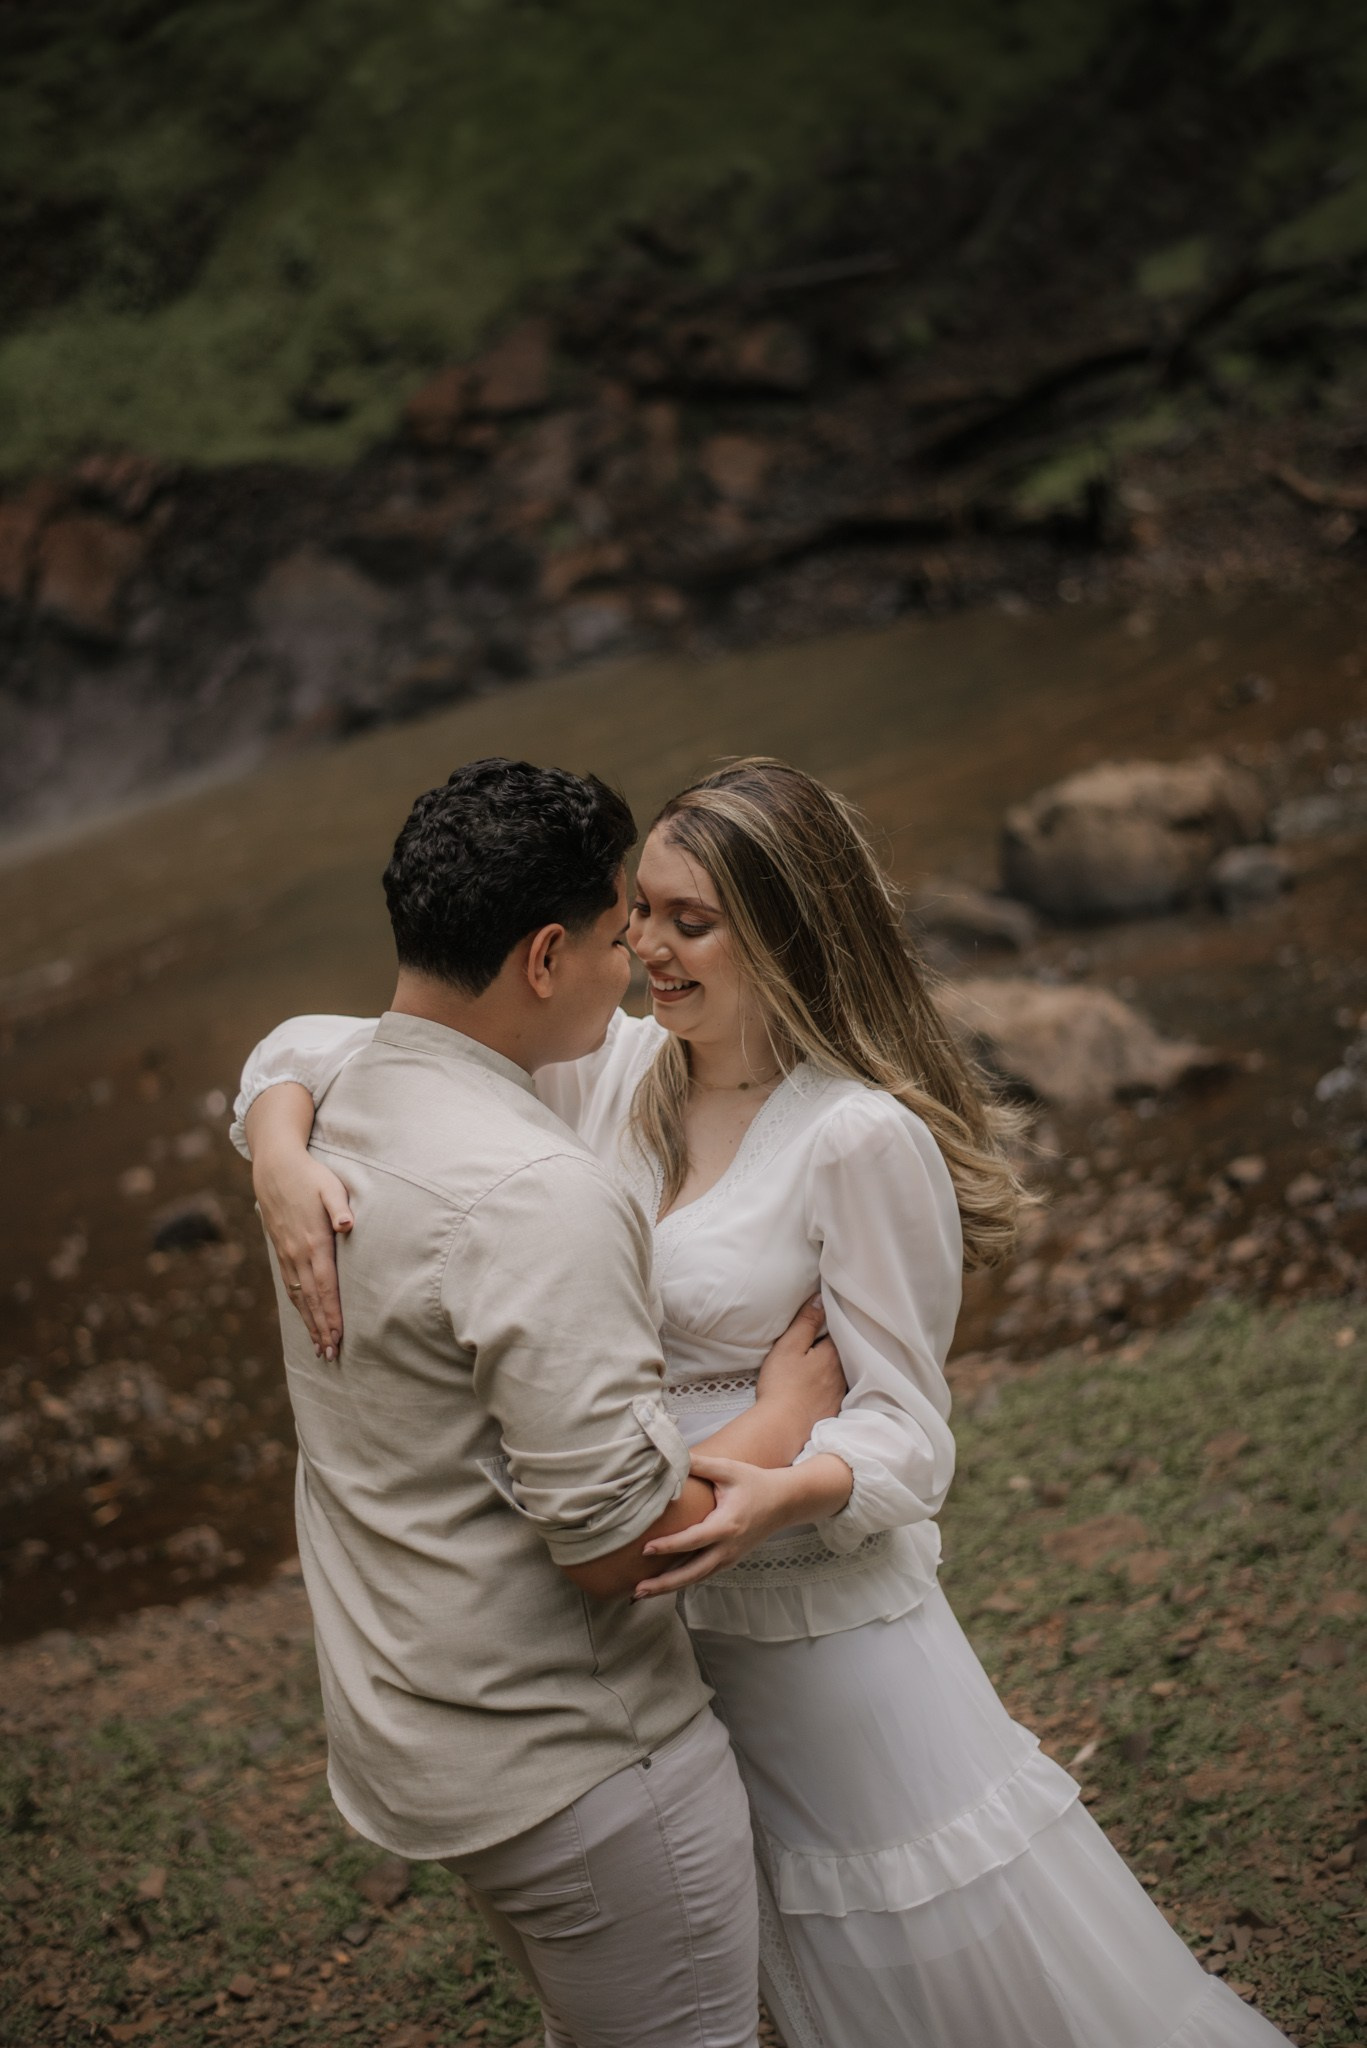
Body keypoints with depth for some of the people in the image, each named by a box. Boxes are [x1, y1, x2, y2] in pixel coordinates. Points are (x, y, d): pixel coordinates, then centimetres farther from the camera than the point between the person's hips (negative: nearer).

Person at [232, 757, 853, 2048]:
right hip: (564, 1756, -9)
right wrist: (789, 1413, -12)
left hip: (403, 1726, 9)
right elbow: (616, 1535, -26)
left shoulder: (335, 1117, 1)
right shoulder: (535, 1198, -28)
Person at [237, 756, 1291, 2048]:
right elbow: (319, 1046, -1)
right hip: (640, 1605, 5)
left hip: (820, 1612, -5)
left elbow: (907, 1427, -15)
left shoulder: (866, 1136, -17)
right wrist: (281, 1157, -22)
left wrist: (780, 1491, -35)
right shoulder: (602, 1069, -3)